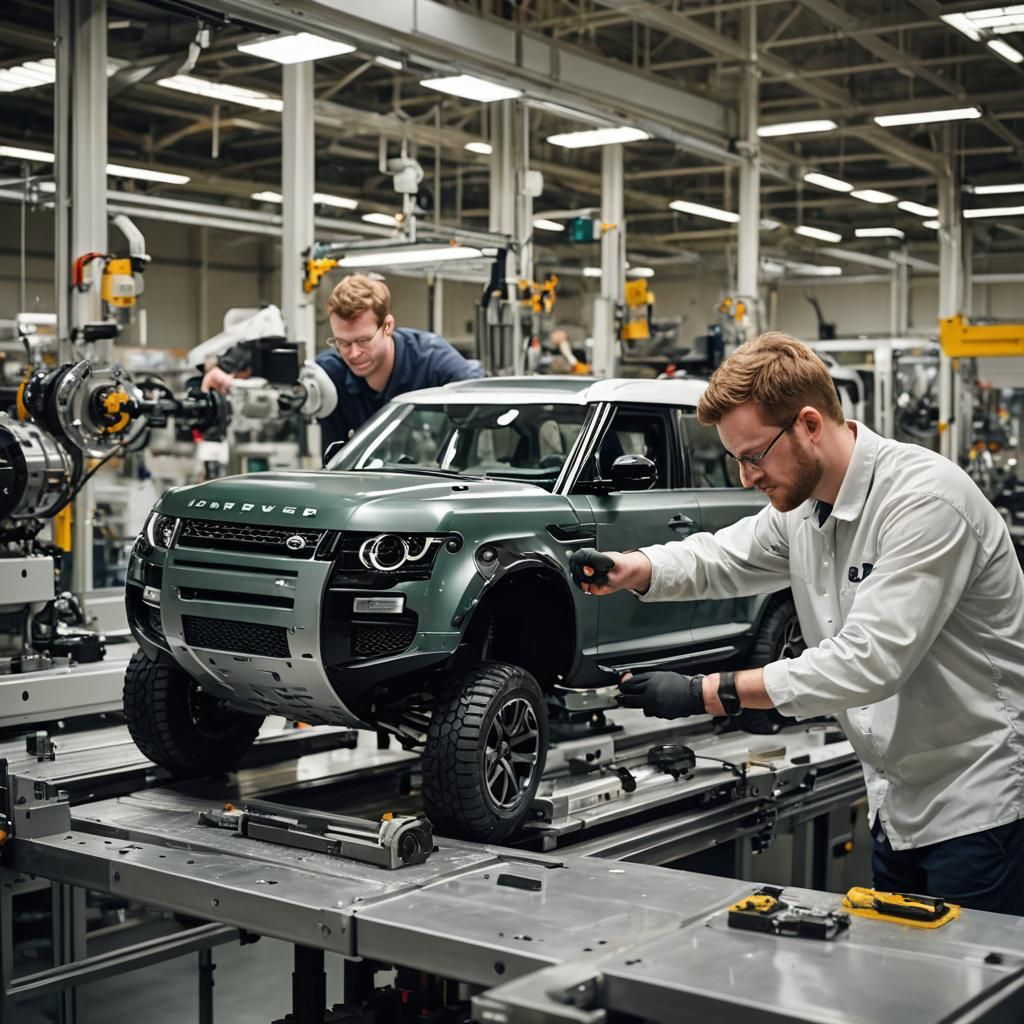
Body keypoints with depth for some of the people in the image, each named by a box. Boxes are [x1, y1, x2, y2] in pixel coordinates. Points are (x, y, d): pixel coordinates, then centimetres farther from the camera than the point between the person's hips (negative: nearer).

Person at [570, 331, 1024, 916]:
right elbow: (717, 558, 15)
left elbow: (871, 660, -30)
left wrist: (705, 693, -28)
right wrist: (629, 569, -9)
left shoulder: (926, 500, -24)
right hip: (899, 803, 8)